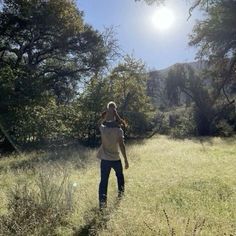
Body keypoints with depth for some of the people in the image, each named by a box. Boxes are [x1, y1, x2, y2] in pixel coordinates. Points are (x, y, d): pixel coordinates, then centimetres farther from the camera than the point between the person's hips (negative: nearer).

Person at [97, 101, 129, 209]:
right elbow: (121, 145, -18)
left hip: (105, 160, 1)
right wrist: (126, 160, -12)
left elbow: (103, 122, 19)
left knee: (104, 181, 3)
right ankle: (121, 192, 42)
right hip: (116, 159, 0)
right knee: (120, 175, 26)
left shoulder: (102, 128, -6)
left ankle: (102, 202, -3)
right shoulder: (119, 130, -12)